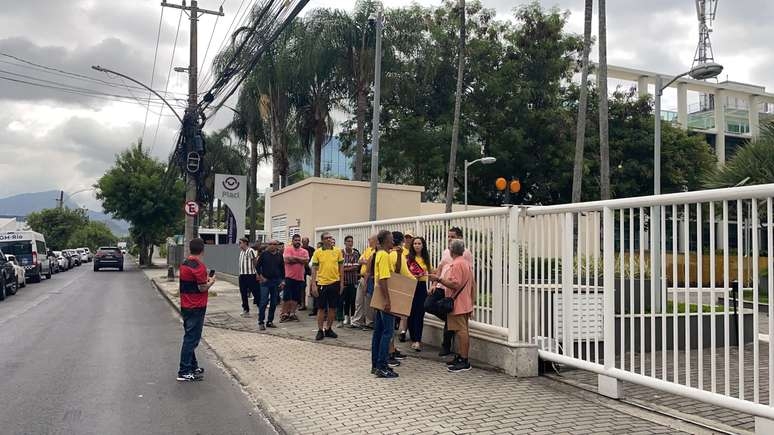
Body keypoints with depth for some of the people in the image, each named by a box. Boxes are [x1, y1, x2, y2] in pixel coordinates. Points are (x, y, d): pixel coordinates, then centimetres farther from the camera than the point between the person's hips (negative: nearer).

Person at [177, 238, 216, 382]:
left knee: (190, 337, 17)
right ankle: (184, 372, 1)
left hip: (186, 306, 9)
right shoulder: (199, 266, -19)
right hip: (196, 308, -9)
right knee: (191, 339, -3)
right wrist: (211, 282, 0)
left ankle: (193, 367, 28)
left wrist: (205, 279, 16)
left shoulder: (184, 264, 9)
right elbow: (203, 288, -18)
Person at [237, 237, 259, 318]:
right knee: (243, 294, 11)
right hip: (242, 275, 8)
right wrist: (240, 273, 17)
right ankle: (246, 310, 20)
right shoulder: (241, 252, 13)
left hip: (250, 275, -8)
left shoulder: (251, 251, -12)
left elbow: (256, 263, -13)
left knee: (255, 293, -2)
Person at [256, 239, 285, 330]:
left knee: (274, 303, 6)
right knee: (263, 302, -6)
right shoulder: (264, 254, -1)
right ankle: (261, 322, 0)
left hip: (276, 282, 3)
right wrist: (261, 276, -6)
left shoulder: (279, 255, 7)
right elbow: (257, 266, 3)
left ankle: (270, 321, 16)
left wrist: (283, 281, 4)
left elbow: (282, 269, 11)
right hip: (265, 281, -3)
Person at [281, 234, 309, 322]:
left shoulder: (304, 251, 8)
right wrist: (300, 260, -8)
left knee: (296, 297, 9)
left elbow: (306, 261, -8)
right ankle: (284, 314, 6)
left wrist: (294, 257, -11)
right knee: (286, 297, -1)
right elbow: (287, 260, -18)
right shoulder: (288, 249, -2)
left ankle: (292, 313, 20)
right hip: (289, 277, -4)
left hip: (300, 278, 4)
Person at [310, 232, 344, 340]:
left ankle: (329, 329, 22)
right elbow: (314, 269, 0)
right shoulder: (317, 252, -1)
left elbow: (341, 267, 8)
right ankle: (320, 330, 13)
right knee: (321, 308, 3)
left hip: (335, 283, 2)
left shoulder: (337, 251, 4)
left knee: (332, 307, 9)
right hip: (321, 283, -2)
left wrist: (341, 282, 4)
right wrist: (313, 285, -6)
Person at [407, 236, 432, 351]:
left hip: (422, 287, 3)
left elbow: (431, 271, 23)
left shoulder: (426, 258, 11)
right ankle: (414, 339, 12)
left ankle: (417, 340, -2)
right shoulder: (409, 258, -3)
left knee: (420, 314, -2)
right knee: (411, 314, 2)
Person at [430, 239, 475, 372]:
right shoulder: (466, 263, 15)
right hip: (465, 304, 10)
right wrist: (472, 301, 24)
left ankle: (464, 361, -6)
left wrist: (439, 279, -20)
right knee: (463, 331, 13)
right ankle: (461, 357, 21)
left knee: (461, 331, -8)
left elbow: (455, 284, -24)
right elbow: (472, 285, 19)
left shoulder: (456, 264, -16)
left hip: (458, 304, -10)